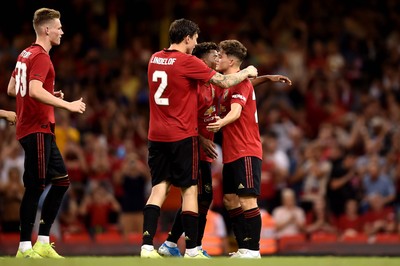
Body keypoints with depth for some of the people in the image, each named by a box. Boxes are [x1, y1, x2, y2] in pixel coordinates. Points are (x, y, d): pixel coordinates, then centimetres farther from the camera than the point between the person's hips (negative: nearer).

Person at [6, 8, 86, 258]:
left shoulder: (26, 54, 16)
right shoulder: (41, 57, -13)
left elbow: (12, 89, 21)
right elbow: (35, 90, -27)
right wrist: (67, 104, -23)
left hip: (40, 130, 10)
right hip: (37, 131, -10)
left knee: (61, 180, 12)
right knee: (35, 187, -8)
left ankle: (43, 242, 12)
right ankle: (25, 248, -5)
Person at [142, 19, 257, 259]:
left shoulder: (155, 59, 8)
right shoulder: (187, 61, -12)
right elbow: (224, 82, -10)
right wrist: (247, 73, 8)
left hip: (157, 136, 6)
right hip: (182, 135, -6)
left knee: (159, 187, 5)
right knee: (190, 189, 2)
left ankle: (147, 246, -7)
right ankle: (192, 250, 4)